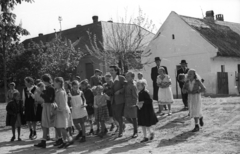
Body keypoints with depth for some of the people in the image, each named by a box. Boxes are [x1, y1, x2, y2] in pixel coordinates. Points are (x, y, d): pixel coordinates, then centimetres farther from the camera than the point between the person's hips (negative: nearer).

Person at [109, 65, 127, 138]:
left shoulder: (121, 78, -7)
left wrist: (119, 91, -18)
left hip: (120, 100, -6)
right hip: (113, 100, 6)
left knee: (119, 115, -5)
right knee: (114, 115, 7)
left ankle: (120, 131, 11)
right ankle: (122, 124, 34)